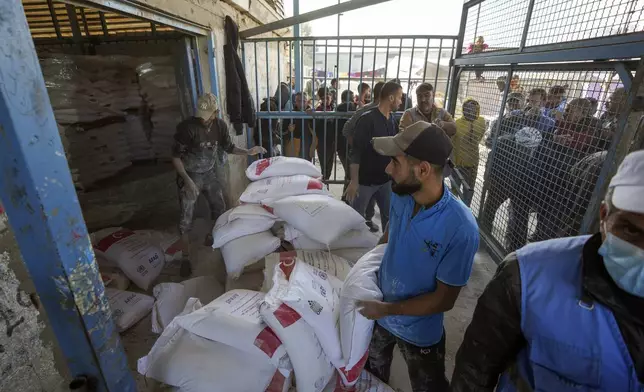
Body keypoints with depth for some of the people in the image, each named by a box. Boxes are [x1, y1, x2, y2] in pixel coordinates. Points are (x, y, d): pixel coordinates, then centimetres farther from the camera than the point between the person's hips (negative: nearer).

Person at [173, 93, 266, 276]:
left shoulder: (220, 125, -9)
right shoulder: (187, 127, -25)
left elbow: (229, 147, 6)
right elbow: (176, 157, -18)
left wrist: (248, 152, -10)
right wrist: (187, 180, -26)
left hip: (210, 173, 5)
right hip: (189, 176, -5)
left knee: (220, 208, 14)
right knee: (186, 218, -3)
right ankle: (186, 258, 12)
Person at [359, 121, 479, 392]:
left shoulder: (460, 229, -34)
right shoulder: (400, 196, -18)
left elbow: (444, 300, -23)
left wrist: (386, 309, -23)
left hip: (419, 332, -4)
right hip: (378, 313, 5)